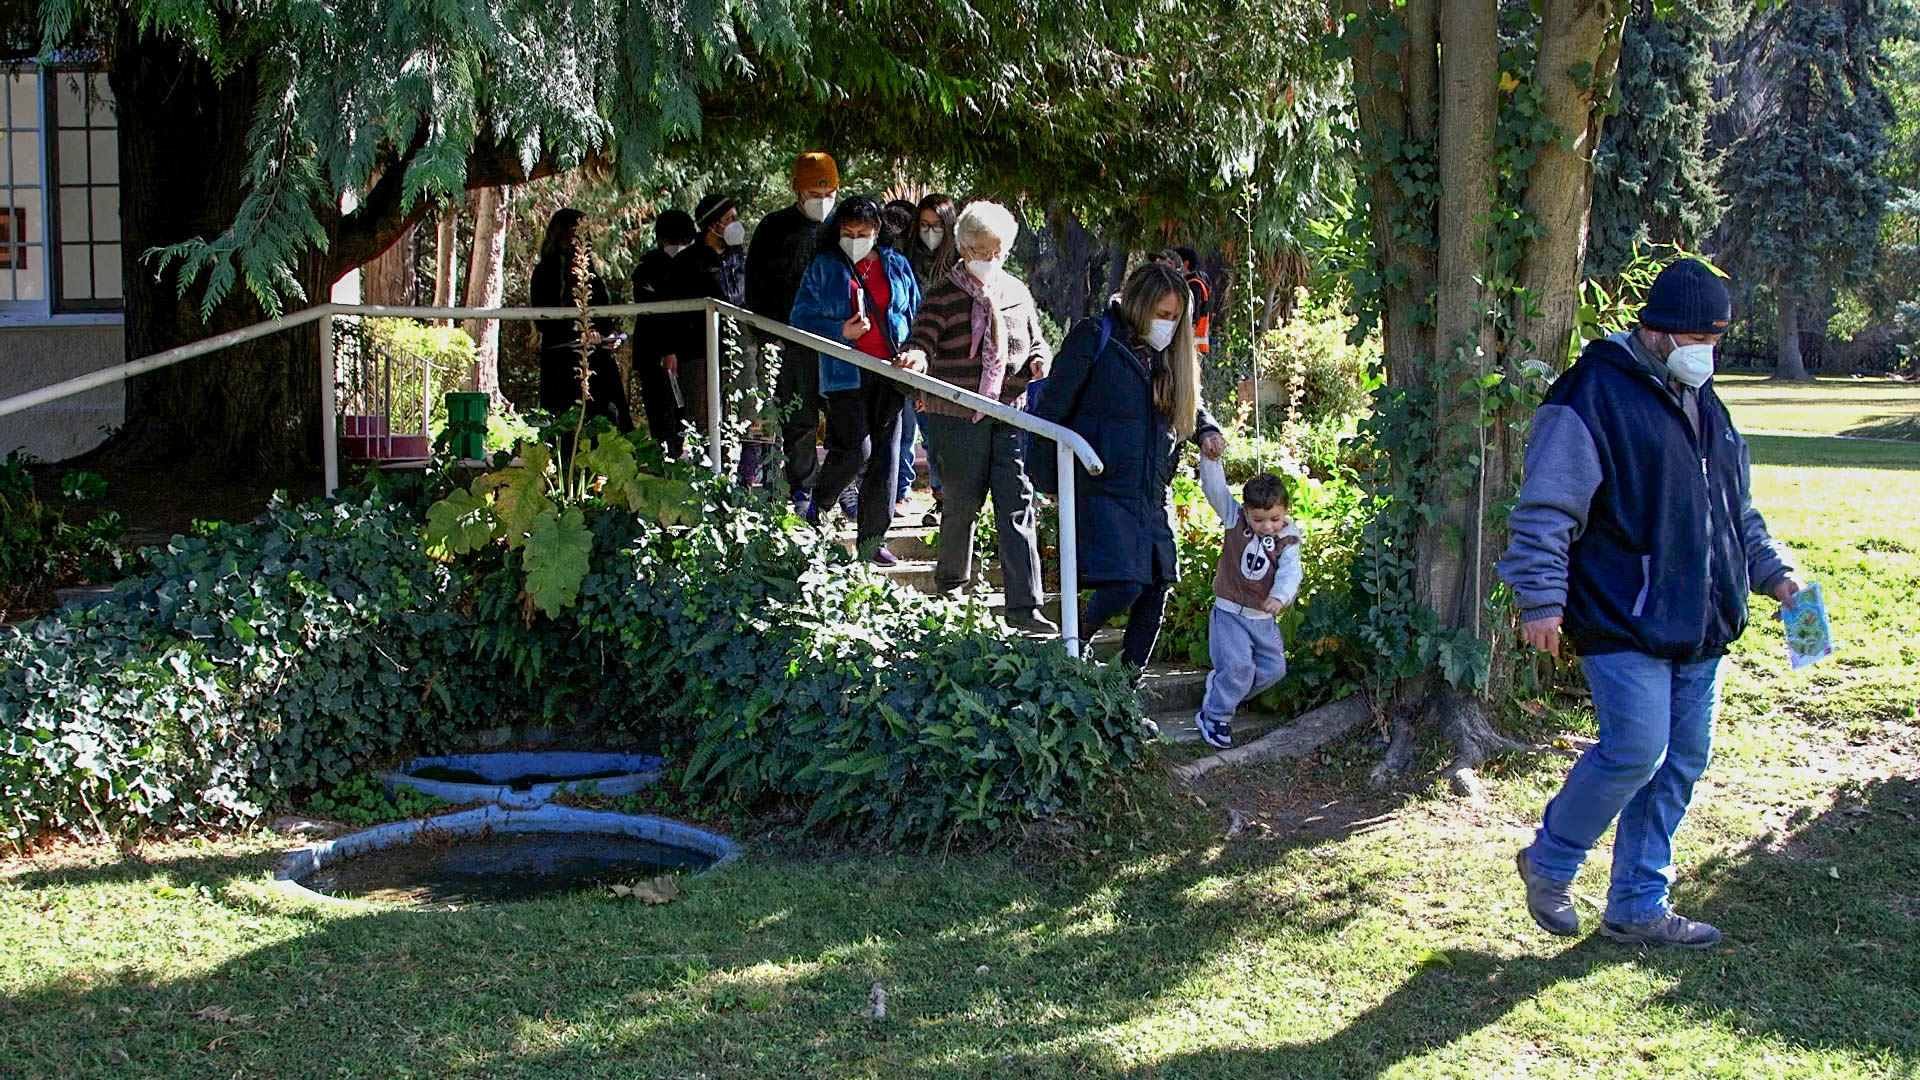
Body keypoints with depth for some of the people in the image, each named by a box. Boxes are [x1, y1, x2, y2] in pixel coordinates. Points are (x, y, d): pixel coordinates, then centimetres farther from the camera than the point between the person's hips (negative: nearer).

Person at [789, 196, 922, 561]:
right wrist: (841, 331, -12)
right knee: (856, 448, -15)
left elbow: (917, 316, 19)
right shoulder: (825, 268, 5)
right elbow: (801, 318, 3)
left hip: (889, 373, 3)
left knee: (885, 455, 1)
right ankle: (819, 504, 13)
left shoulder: (896, 266, 13)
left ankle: (873, 537, 10)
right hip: (846, 373, -3)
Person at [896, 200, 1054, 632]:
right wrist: (915, 356, -34)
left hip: (1011, 416, 4)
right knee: (962, 503, 6)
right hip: (957, 418, -3)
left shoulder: (1017, 292, 13)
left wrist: (1040, 361, 2)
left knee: (1017, 505, -4)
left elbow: (1036, 341, 24)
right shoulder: (944, 295, -3)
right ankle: (951, 581, 33)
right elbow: (922, 339, -11)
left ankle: (1023, 605, -5)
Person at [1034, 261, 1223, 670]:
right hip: (1104, 488, -7)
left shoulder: (1171, 354, 11)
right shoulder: (1094, 338, -7)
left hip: (1155, 494, 7)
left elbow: (1192, 406, 26)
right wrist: (1048, 478, -10)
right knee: (1124, 585, -17)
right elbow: (1054, 407, -7)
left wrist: (1206, 431, 2)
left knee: (1156, 592, 2)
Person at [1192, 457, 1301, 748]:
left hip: (1263, 618, 4)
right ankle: (1214, 717, -1)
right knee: (1239, 665, -17)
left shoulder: (1288, 541, -2)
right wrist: (1211, 457, -25)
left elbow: (1290, 572, -19)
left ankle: (1221, 686, 26)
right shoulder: (1235, 520, -4)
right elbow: (1215, 488, -11)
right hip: (1229, 612, -4)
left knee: (1274, 669, 6)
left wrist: (1279, 597, -39)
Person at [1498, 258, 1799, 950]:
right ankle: (1549, 863, 9)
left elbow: (1737, 509, 29)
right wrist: (1541, 599, -19)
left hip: (1699, 628, 8)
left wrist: (1772, 572, 20)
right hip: (1625, 625, -8)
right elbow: (1547, 507, -14)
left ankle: (1639, 906, 19)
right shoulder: (1596, 394, -11)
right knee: (1636, 750, -14)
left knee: (1682, 761, 9)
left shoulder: (1703, 403, 16)